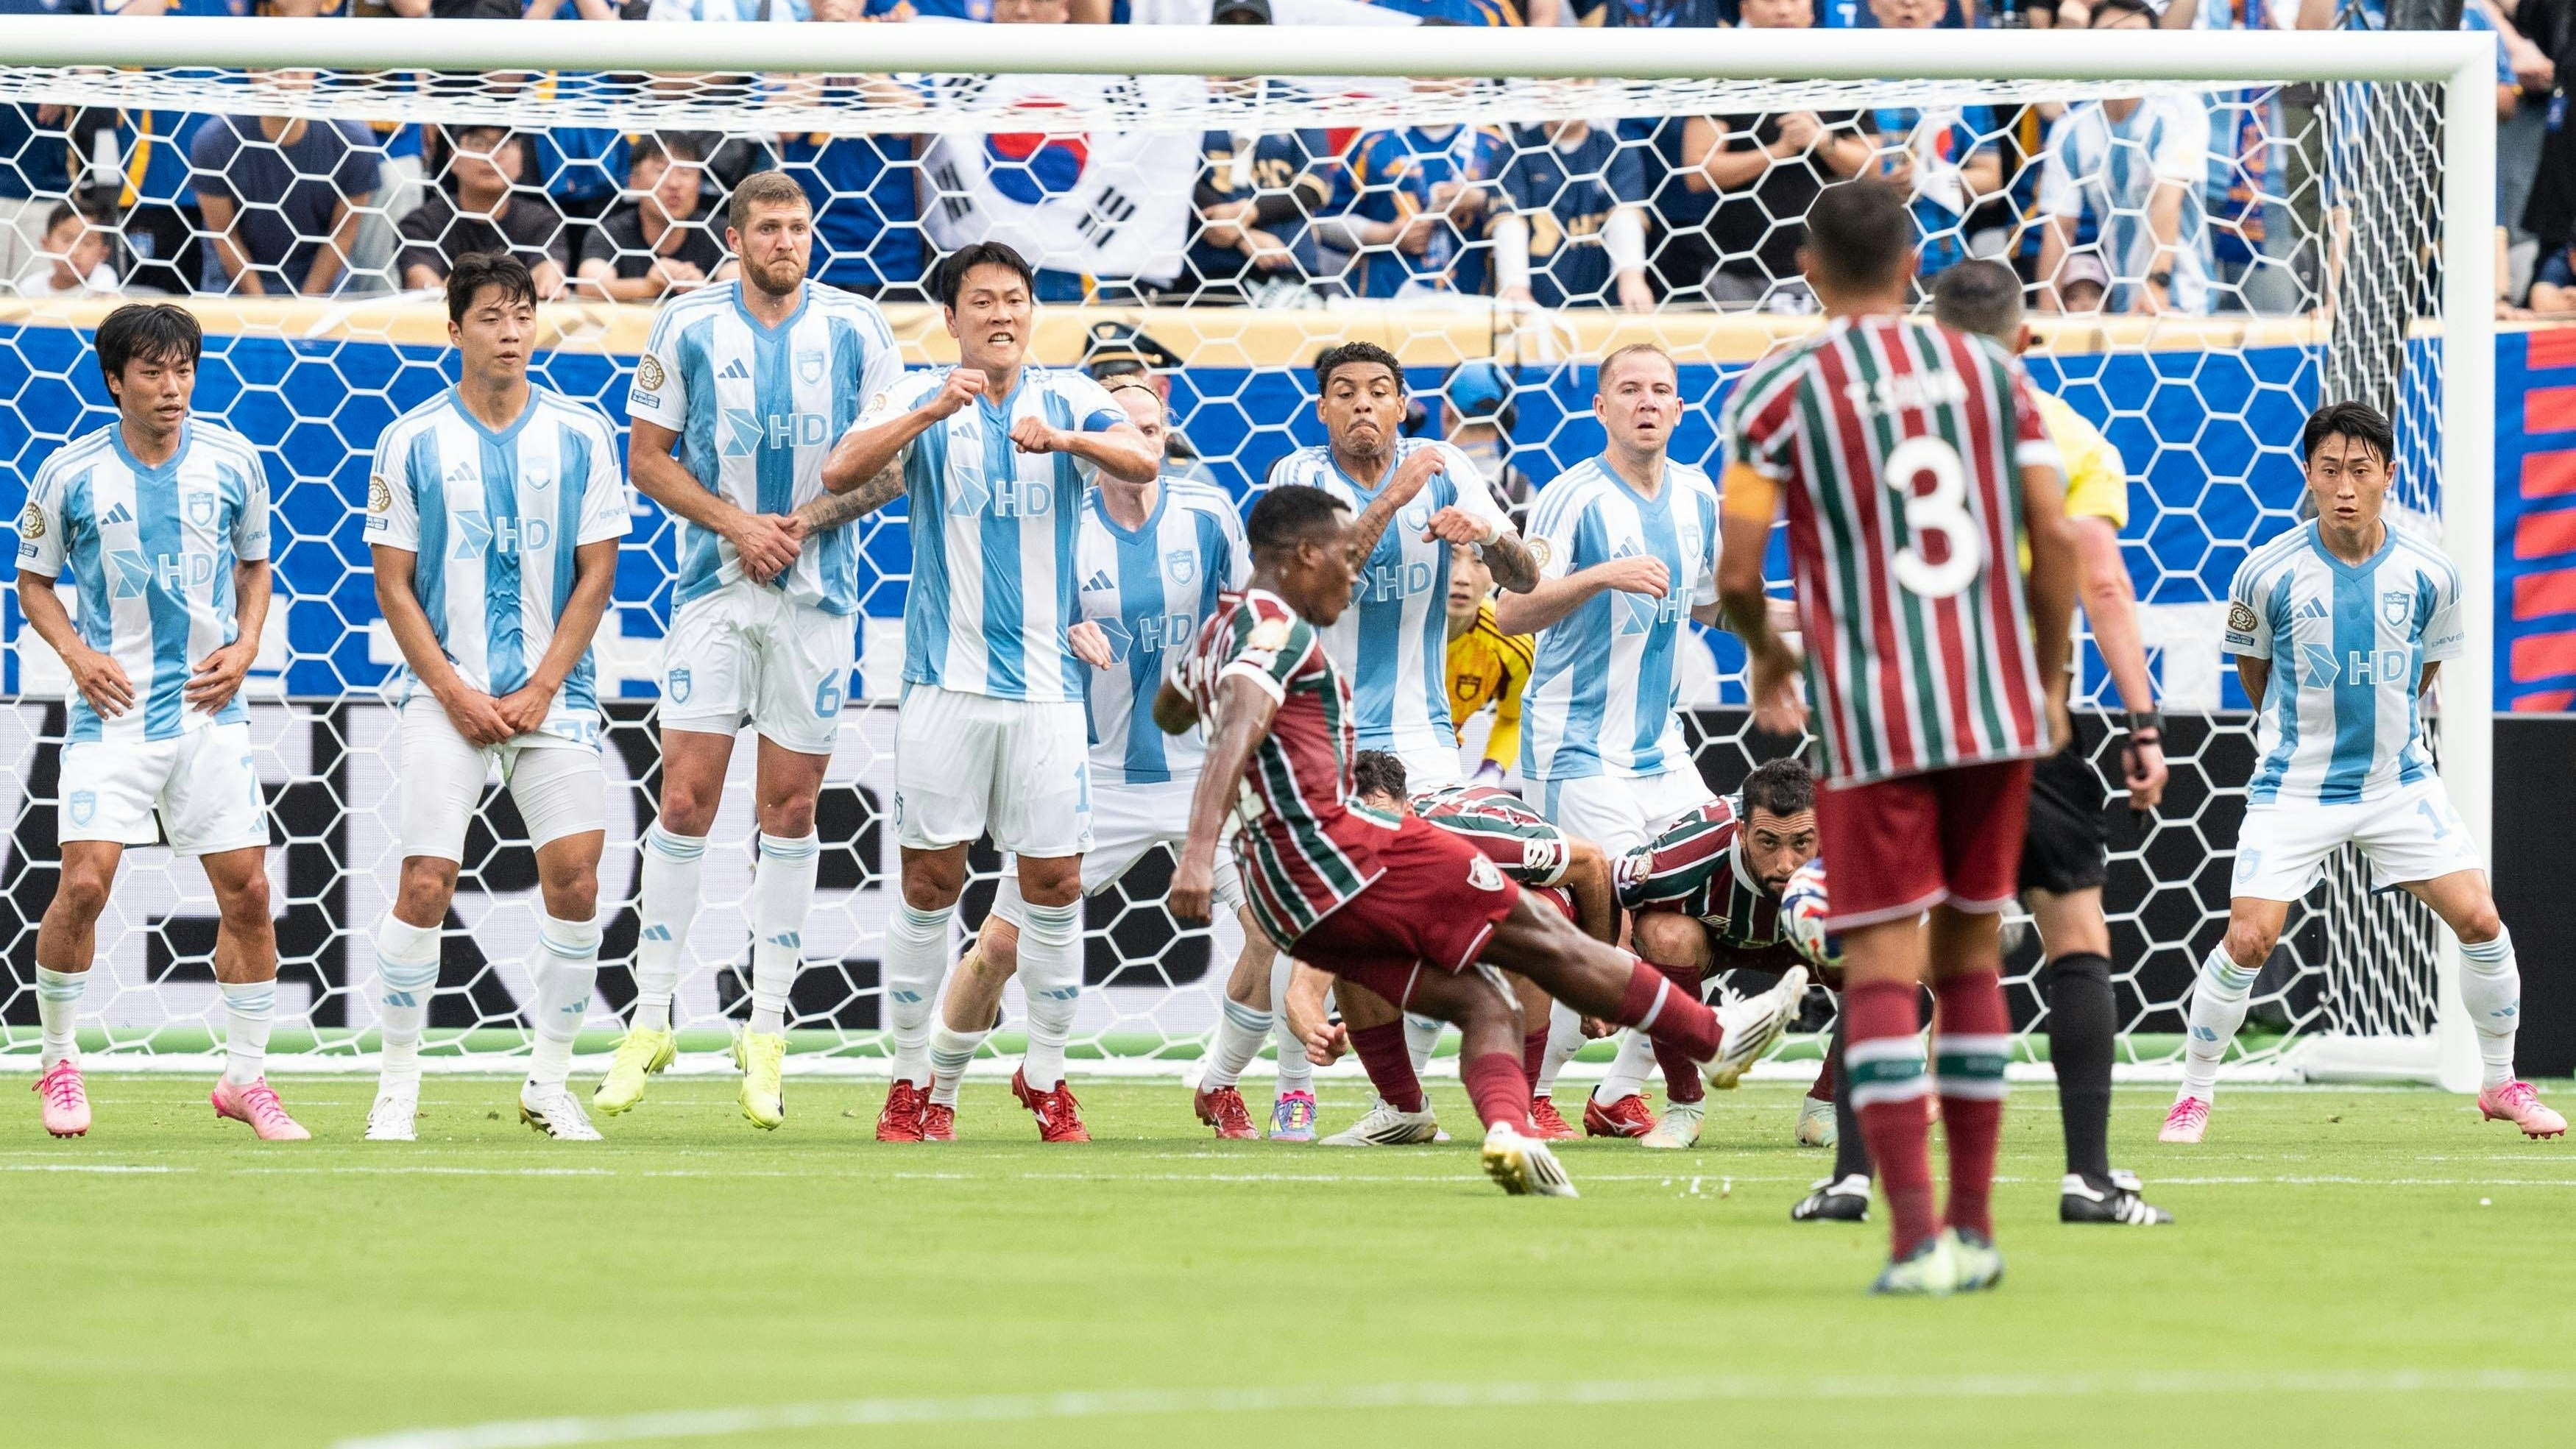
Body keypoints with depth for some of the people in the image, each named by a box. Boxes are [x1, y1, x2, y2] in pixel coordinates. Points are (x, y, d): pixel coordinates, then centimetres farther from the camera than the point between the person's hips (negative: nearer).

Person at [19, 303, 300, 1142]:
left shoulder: (232, 463, 1)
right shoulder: (70, 475, -5)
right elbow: (34, 580, 7)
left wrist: (245, 647, 0)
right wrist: (77, 654, -9)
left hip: (209, 707, 2)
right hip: (112, 708, -2)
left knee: (247, 891, 0)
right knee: (84, 885, -14)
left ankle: (245, 1079, 14)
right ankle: (57, 1063, 6)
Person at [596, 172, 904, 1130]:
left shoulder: (855, 327, 2)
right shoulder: (688, 325, 1)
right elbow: (647, 457, 3)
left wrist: (804, 521, -10)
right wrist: (735, 522, -11)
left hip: (818, 595, 1)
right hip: (713, 588, -1)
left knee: (791, 809, 3)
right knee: (686, 800, -7)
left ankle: (765, 1036, 10)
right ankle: (648, 1023, 0)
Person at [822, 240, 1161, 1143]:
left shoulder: (1069, 398, 4)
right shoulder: (920, 400, 2)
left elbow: (1143, 463, -14)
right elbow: (842, 473, -15)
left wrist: (1067, 439, -34)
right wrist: (933, 412, -29)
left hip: (1046, 682, 1)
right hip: (946, 683, -1)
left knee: (1055, 884, 2)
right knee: (930, 881, 0)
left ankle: (1045, 1078, 15)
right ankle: (909, 1081, 9)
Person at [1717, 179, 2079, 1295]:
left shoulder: (1777, 393, -2)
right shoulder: (1993, 373, 7)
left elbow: (1736, 574, -5)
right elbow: (2055, 542, 2)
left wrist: (1768, 655, 16)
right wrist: (2051, 678, 16)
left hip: (1871, 717, -3)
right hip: (2000, 705, 3)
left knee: (1882, 969, -2)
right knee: (1970, 952, 15)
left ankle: (1915, 1235, -13)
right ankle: (1975, 1229, 16)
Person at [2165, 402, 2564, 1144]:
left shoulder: (2429, 574, -8)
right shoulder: (2269, 573, -13)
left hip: (2400, 782, 2)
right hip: (2295, 789, -2)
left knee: (2480, 921, -7)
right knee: (2249, 939, -14)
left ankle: (2500, 1084, 14)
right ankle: (2194, 1095, 6)